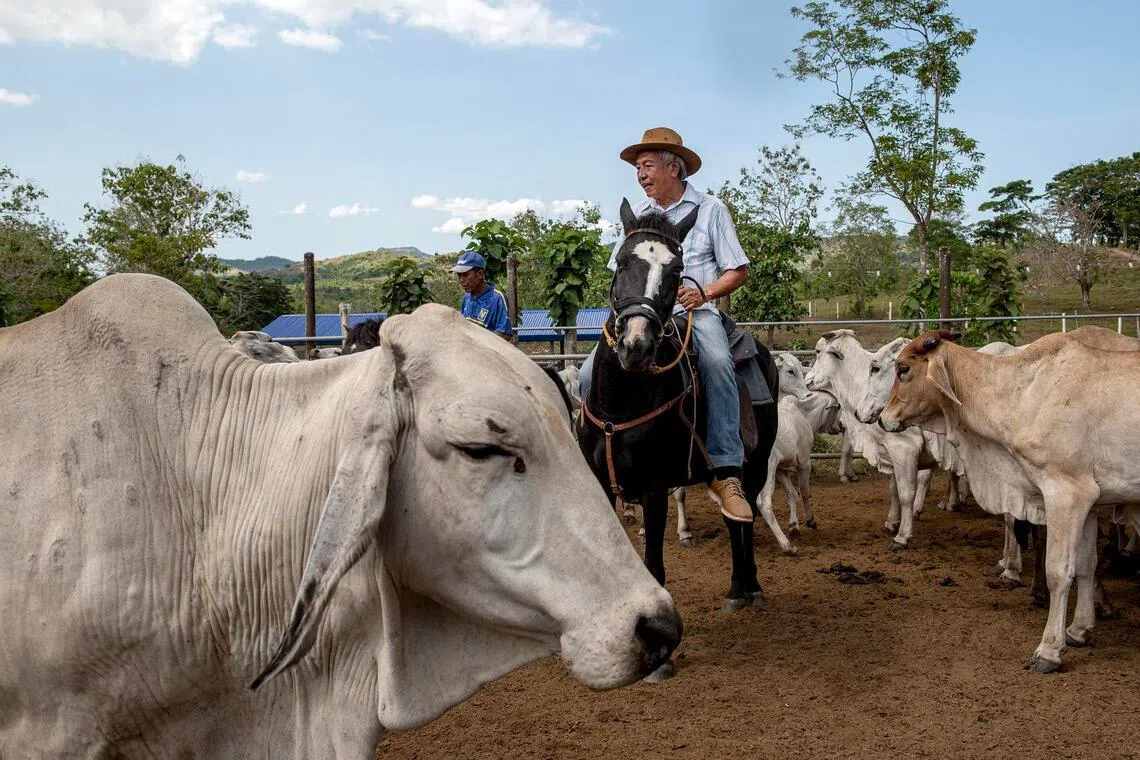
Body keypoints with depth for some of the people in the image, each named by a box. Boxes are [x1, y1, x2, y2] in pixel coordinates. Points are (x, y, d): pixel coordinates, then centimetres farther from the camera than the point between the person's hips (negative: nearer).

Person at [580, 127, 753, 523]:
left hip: (695, 312, -3)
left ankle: (726, 473, -32)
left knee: (717, 363, -36)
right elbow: (619, 272, 21)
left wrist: (704, 293, -13)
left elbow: (738, 271, 5)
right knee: (590, 373, -18)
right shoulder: (636, 214, 17)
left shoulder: (710, 209, 7)